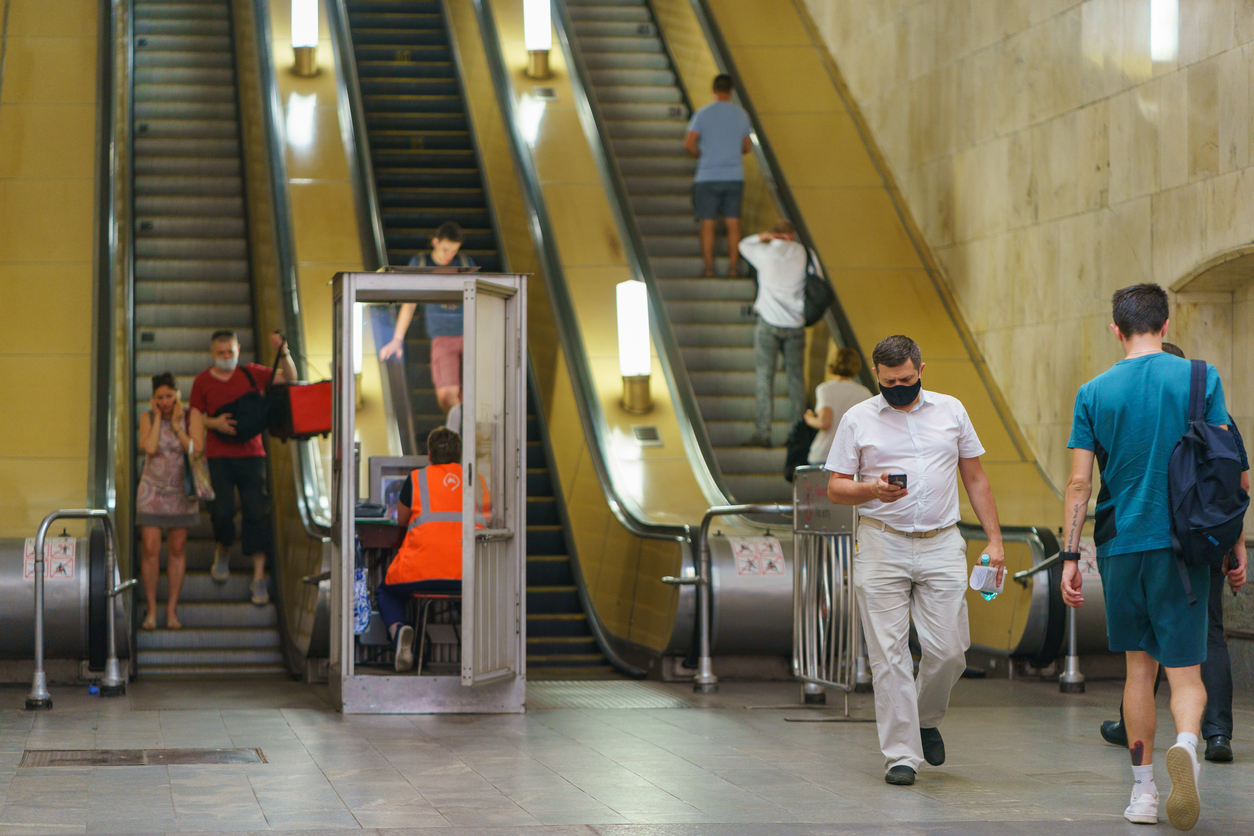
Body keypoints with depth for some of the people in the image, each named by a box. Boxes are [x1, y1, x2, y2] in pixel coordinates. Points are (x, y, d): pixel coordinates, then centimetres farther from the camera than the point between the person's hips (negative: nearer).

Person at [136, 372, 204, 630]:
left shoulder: (191, 416, -4)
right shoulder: (148, 417, -2)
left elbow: (196, 450, -16)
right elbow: (149, 447, -18)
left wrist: (177, 425, -16)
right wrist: (158, 418, -14)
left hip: (181, 492, 0)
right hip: (152, 490, 0)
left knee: (177, 550, 3)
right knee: (150, 549, -6)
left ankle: (172, 609, 10)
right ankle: (151, 609, 3)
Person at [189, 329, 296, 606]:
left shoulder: (252, 373, 6)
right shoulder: (202, 381, 5)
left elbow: (290, 378, 5)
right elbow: (195, 417, 8)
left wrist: (283, 352, -12)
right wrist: (214, 422, -12)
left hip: (251, 452, 1)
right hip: (219, 455, -1)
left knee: (257, 512, -5)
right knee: (222, 510, -10)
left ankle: (259, 578, -2)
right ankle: (223, 552, 25)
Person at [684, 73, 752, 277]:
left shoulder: (703, 114, -5)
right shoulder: (741, 114, 4)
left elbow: (688, 144, -9)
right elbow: (746, 148, 12)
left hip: (707, 178, -2)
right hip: (734, 176, 2)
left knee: (708, 223, 3)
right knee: (733, 223, 7)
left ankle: (709, 267, 3)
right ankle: (733, 266, 5)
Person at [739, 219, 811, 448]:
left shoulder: (765, 253, -2)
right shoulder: (800, 253, 2)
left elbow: (744, 245, 18)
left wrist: (763, 237, 5)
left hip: (769, 322, -2)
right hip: (796, 324, 2)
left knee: (765, 377, -2)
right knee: (796, 377, 7)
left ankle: (763, 433, -7)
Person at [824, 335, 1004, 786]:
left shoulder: (951, 410, 9)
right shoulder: (858, 419, 3)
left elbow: (975, 478, 14)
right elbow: (835, 487, 3)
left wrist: (994, 540, 9)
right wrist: (873, 490, -18)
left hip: (942, 545, 2)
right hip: (882, 547, -1)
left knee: (948, 651, -4)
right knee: (889, 654, -5)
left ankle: (927, 719, 25)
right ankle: (901, 754, 0)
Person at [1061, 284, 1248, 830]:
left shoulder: (1094, 393, 2)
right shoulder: (1201, 379, -1)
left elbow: (1079, 483, 0)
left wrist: (1071, 556, 4)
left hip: (1121, 544, 1)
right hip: (1184, 541, -1)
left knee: (1139, 667, 13)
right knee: (1184, 669, 1)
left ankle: (1143, 790, 13)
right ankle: (1186, 745, -30)